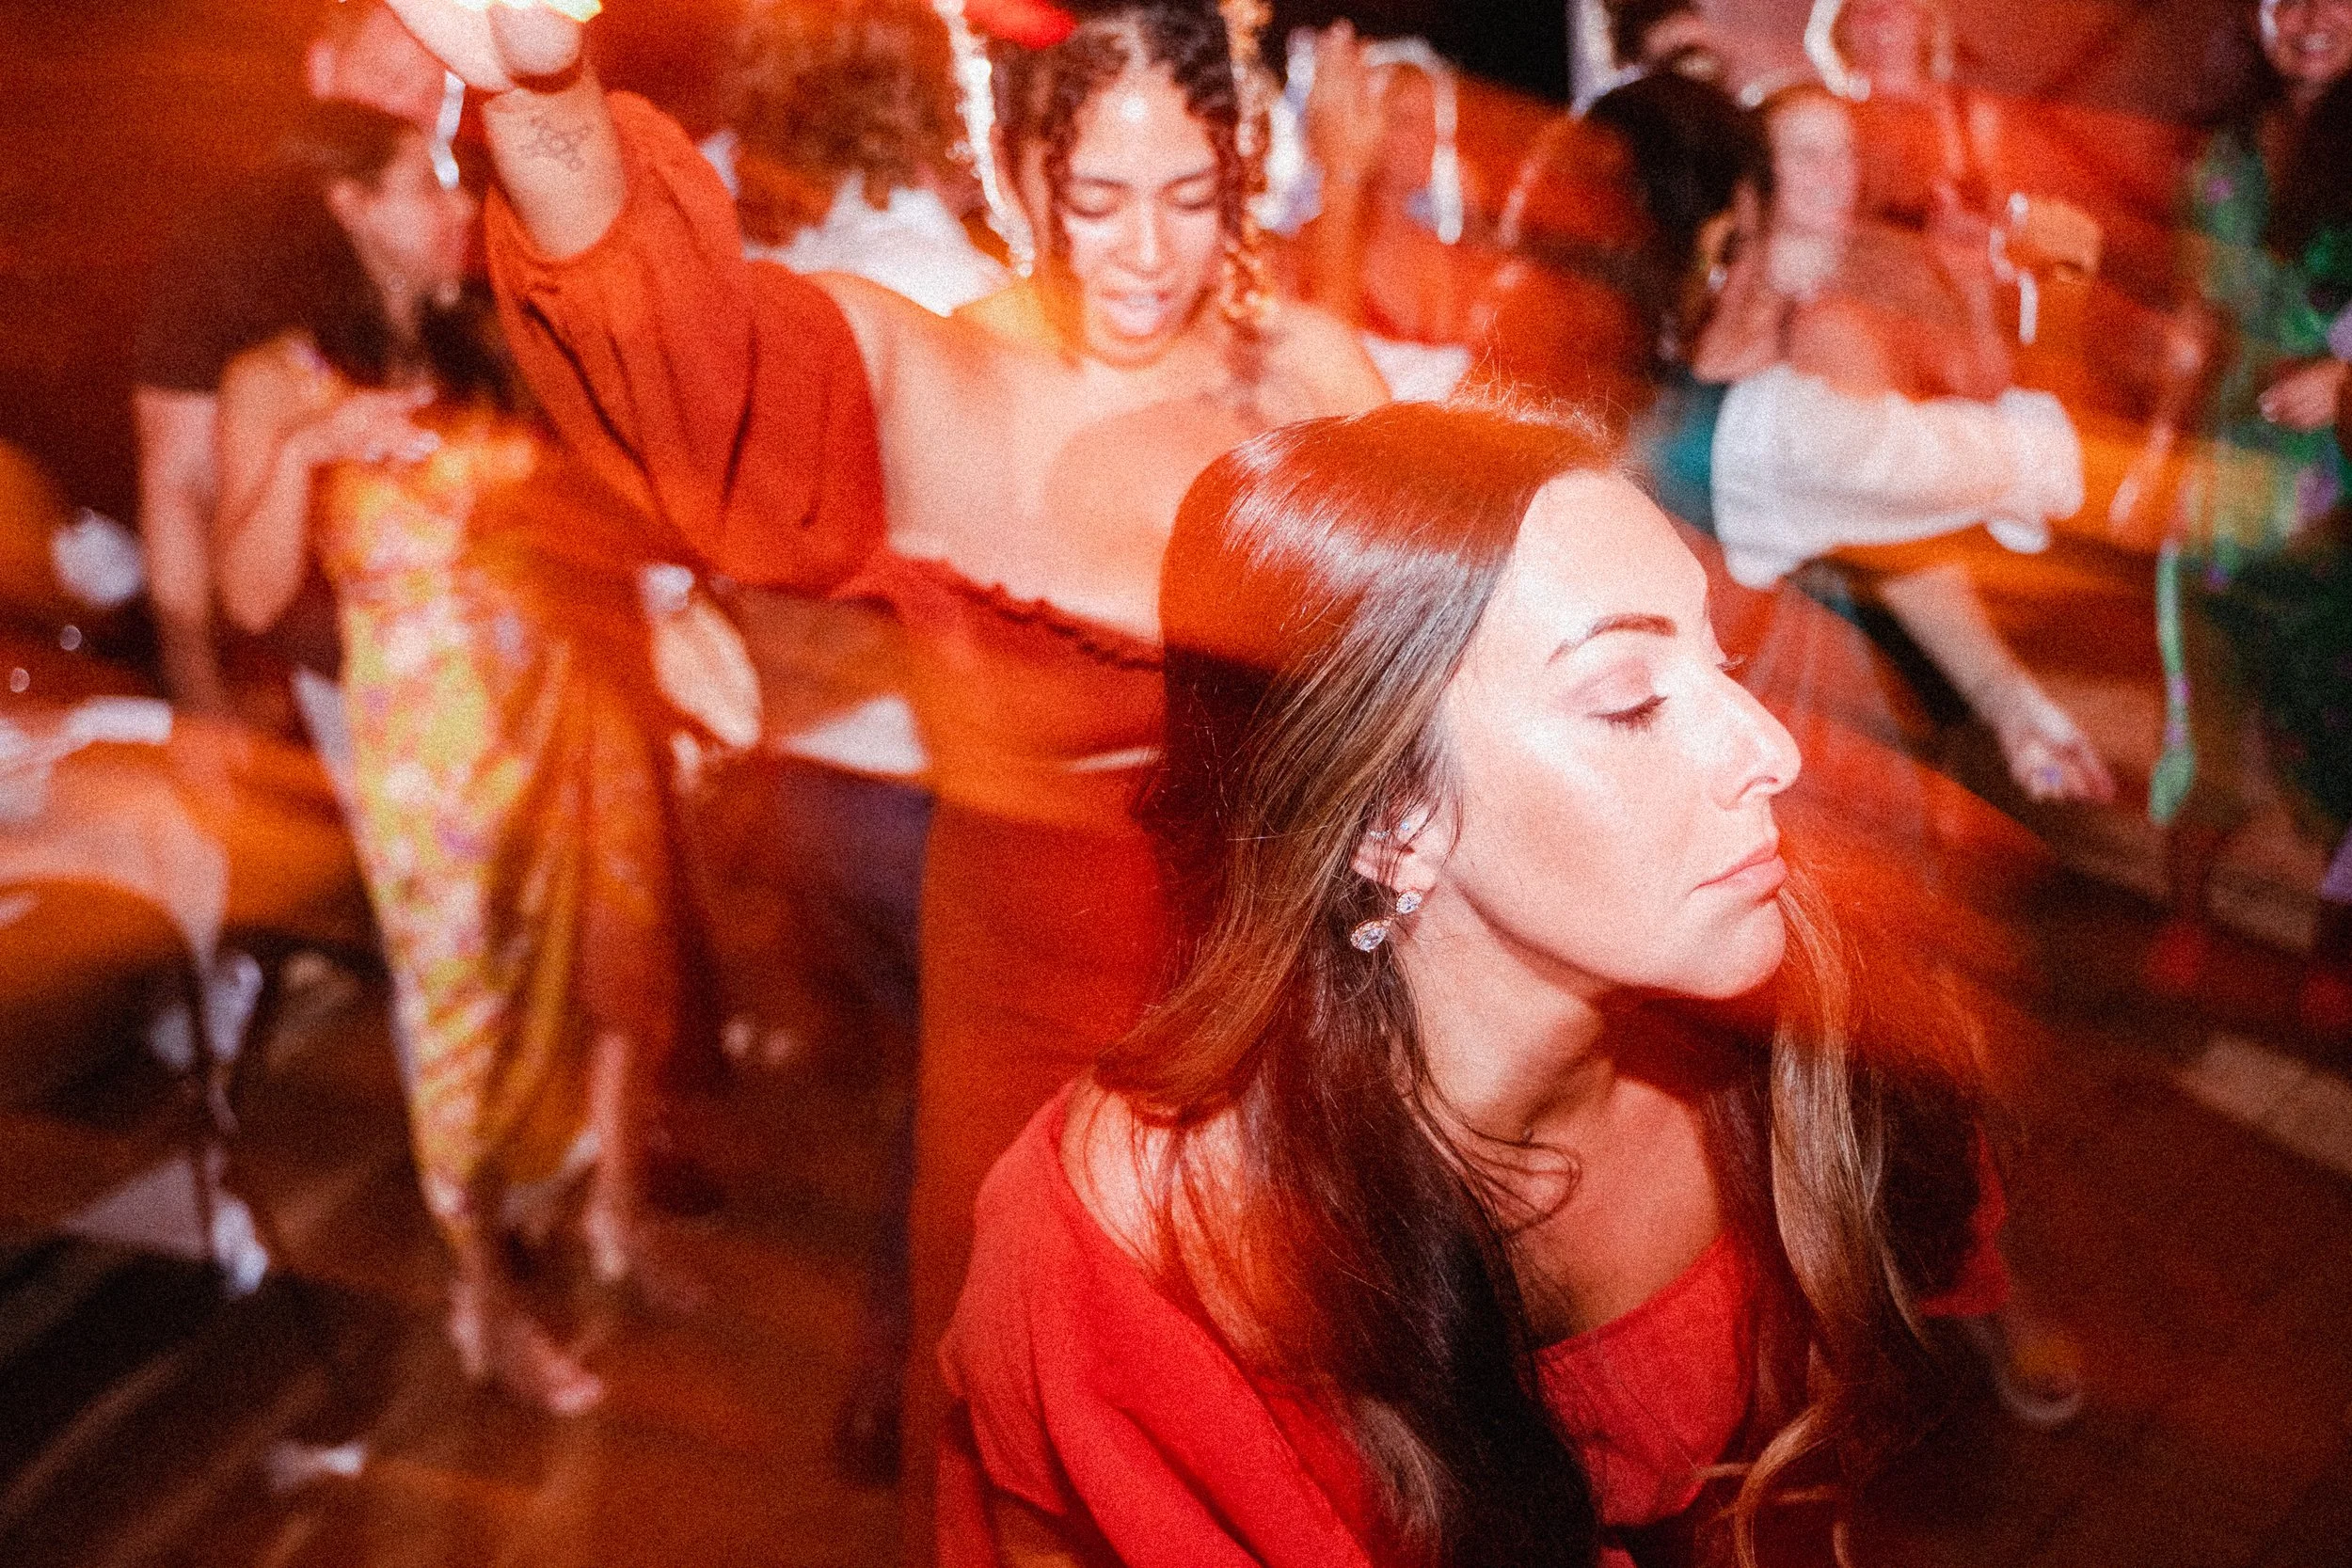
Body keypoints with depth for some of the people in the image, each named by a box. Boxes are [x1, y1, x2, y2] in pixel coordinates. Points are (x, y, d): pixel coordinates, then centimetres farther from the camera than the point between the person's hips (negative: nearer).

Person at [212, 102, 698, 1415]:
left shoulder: (490, 349, 9)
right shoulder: (277, 381, -3)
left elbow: (589, 512, 14)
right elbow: (253, 597, -13)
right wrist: (303, 453, -24)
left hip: (582, 701, 5)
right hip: (436, 733, -4)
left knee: (624, 964, 11)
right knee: (472, 1006, 4)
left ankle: (620, 1214, 33)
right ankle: (489, 1301, 21)